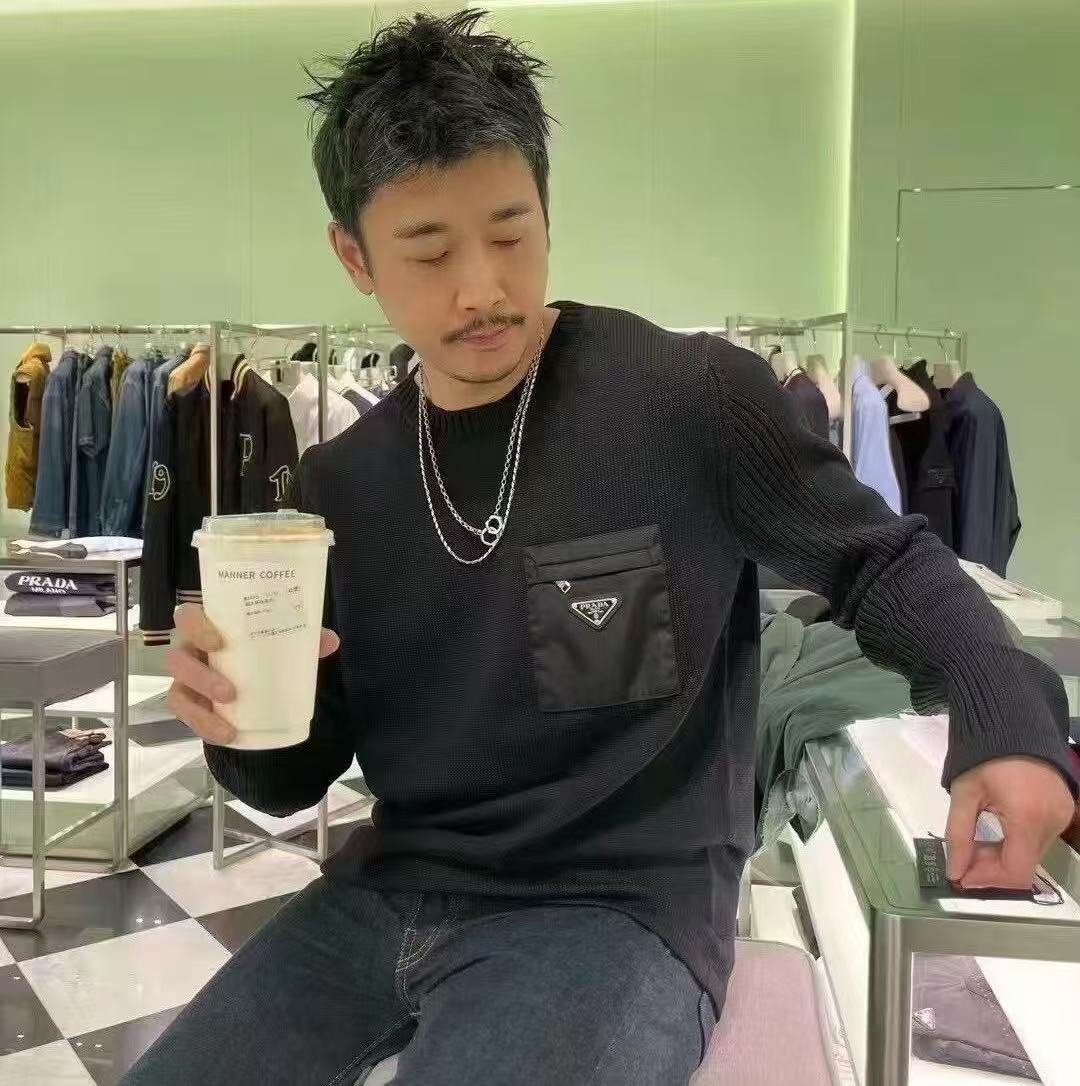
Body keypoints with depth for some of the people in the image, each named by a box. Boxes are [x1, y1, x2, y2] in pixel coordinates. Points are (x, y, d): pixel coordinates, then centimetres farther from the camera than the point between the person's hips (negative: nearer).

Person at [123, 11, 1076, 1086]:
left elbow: (879, 560, 0)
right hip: (387, 896, 5)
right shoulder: (339, 484, 3)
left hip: (622, 908, -4)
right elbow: (305, 770, 9)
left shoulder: (692, 397, -12)